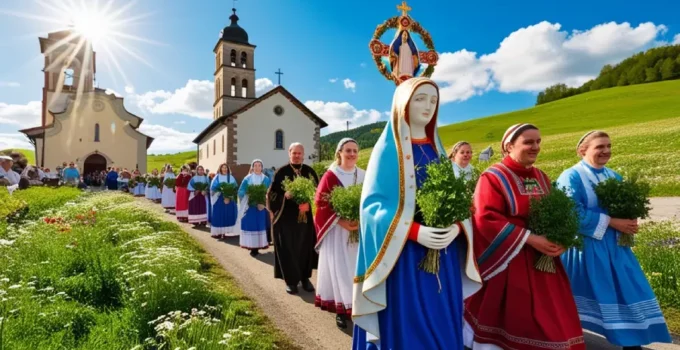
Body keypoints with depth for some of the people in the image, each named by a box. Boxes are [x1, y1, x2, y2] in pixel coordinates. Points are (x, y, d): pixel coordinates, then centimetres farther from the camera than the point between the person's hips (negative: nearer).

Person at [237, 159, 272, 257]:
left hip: (262, 207, 1)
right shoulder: (247, 179, 4)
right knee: (251, 226, -2)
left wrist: (263, 203, -13)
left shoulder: (266, 179, 6)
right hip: (249, 207, -1)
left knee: (261, 226, 1)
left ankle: (257, 247, 10)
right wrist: (248, 195, -18)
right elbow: (241, 192, 0)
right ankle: (253, 247, 4)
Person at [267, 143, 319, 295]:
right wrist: (285, 196, -21)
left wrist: (308, 203, -13)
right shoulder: (281, 172, -3)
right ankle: (291, 280, 17)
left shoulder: (310, 171, 5)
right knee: (288, 249, 2)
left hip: (306, 217, 3)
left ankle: (305, 277, 25)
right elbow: (272, 193, -3)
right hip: (286, 218, -2)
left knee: (305, 247, 9)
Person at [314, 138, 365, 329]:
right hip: (336, 232, -3)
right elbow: (321, 203, -9)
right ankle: (340, 310, 13)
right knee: (339, 268, 1)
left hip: (360, 230, 4)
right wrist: (341, 221, -20)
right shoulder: (330, 176, -5)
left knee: (357, 268, 9)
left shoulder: (364, 176, 7)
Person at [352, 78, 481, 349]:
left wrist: (455, 226, -11)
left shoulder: (436, 149, 12)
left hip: (443, 251, 6)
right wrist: (415, 231, -21)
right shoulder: (388, 148, -5)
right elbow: (373, 203, -11)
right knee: (407, 324, 2)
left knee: (442, 322, 12)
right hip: (404, 252, -5)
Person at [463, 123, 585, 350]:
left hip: (542, 262, 7)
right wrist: (530, 239, -22)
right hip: (507, 263, -7)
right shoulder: (493, 177, -11)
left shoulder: (541, 178, 12)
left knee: (550, 319, 13)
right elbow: (487, 220, -20)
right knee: (510, 320, 3)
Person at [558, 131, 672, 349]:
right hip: (585, 248, -7)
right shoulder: (572, 177, -13)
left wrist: (629, 223, -7)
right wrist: (611, 222, -18)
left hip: (614, 246, 7)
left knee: (628, 293, 8)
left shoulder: (614, 177, 11)